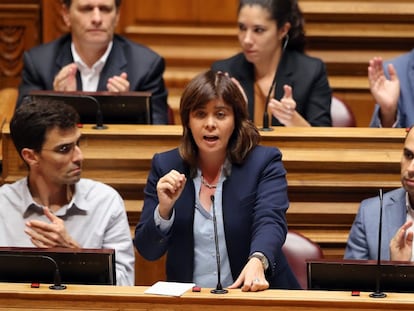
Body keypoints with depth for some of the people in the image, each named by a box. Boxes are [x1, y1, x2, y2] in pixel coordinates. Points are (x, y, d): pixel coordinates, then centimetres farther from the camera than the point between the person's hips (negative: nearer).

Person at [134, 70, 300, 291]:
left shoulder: (264, 163, 2)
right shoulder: (165, 167, 7)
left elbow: (270, 222, -15)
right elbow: (147, 251, 5)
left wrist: (257, 261, -35)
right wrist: (164, 209, -14)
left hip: (253, 293, -1)